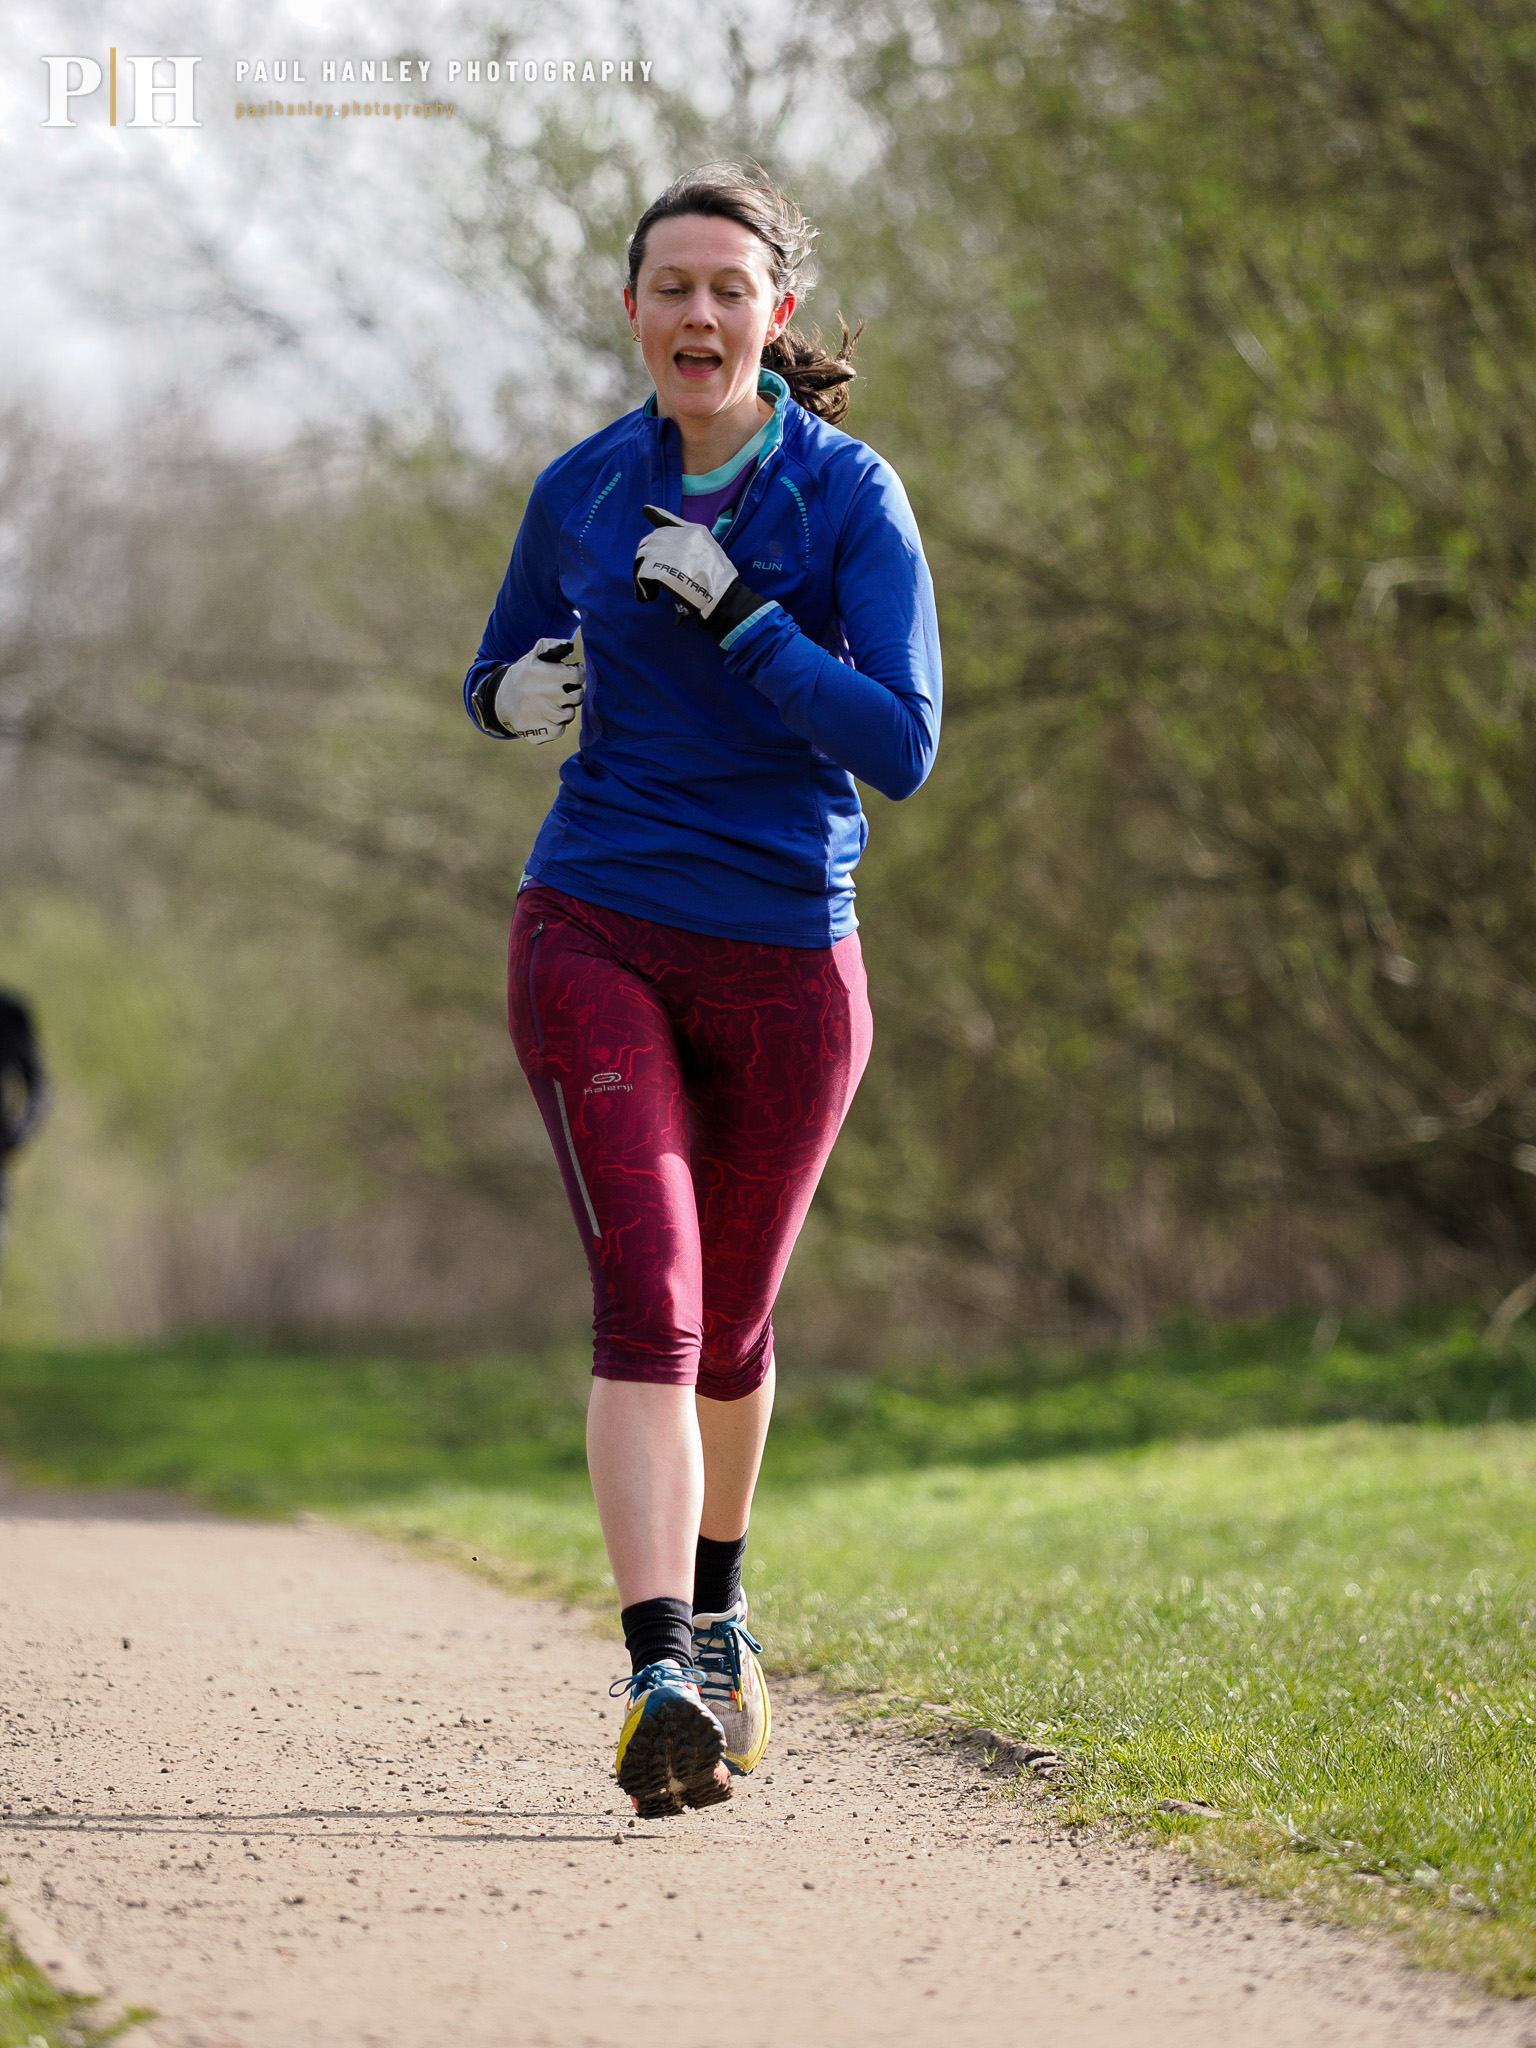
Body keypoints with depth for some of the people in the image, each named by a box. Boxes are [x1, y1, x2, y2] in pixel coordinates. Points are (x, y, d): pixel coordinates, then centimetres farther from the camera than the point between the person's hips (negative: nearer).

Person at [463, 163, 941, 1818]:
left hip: (785, 963, 0)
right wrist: (518, 693, -4)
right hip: (598, 937, 0)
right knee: (644, 1298, -17)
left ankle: (716, 1603, 42)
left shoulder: (851, 498, -6)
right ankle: (660, 1678, -27)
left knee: (729, 1324, 16)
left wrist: (739, 615, -22)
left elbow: (903, 747, -14)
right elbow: (503, 673, 20)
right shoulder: (582, 492, 3)